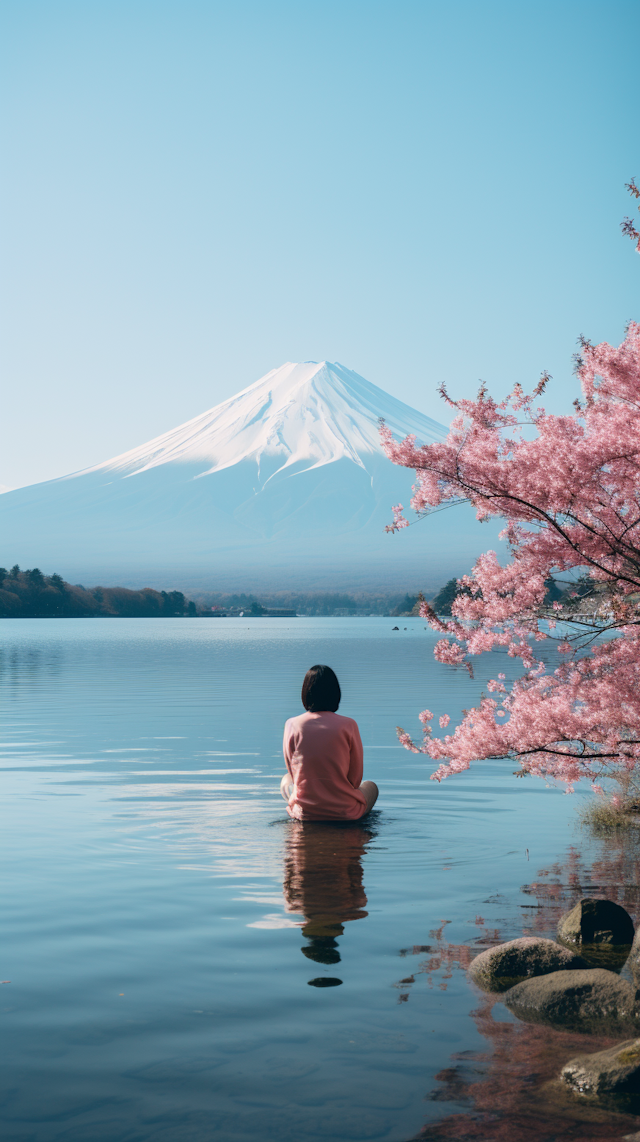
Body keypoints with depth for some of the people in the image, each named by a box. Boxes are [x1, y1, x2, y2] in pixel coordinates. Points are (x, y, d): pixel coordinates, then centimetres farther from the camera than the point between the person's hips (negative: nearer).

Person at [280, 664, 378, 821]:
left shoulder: (292, 725, -5)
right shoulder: (348, 725, -9)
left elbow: (293, 774, 6)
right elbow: (355, 778, -1)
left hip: (304, 813, 1)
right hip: (345, 813, -1)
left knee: (286, 781, 35)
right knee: (371, 786, 32)